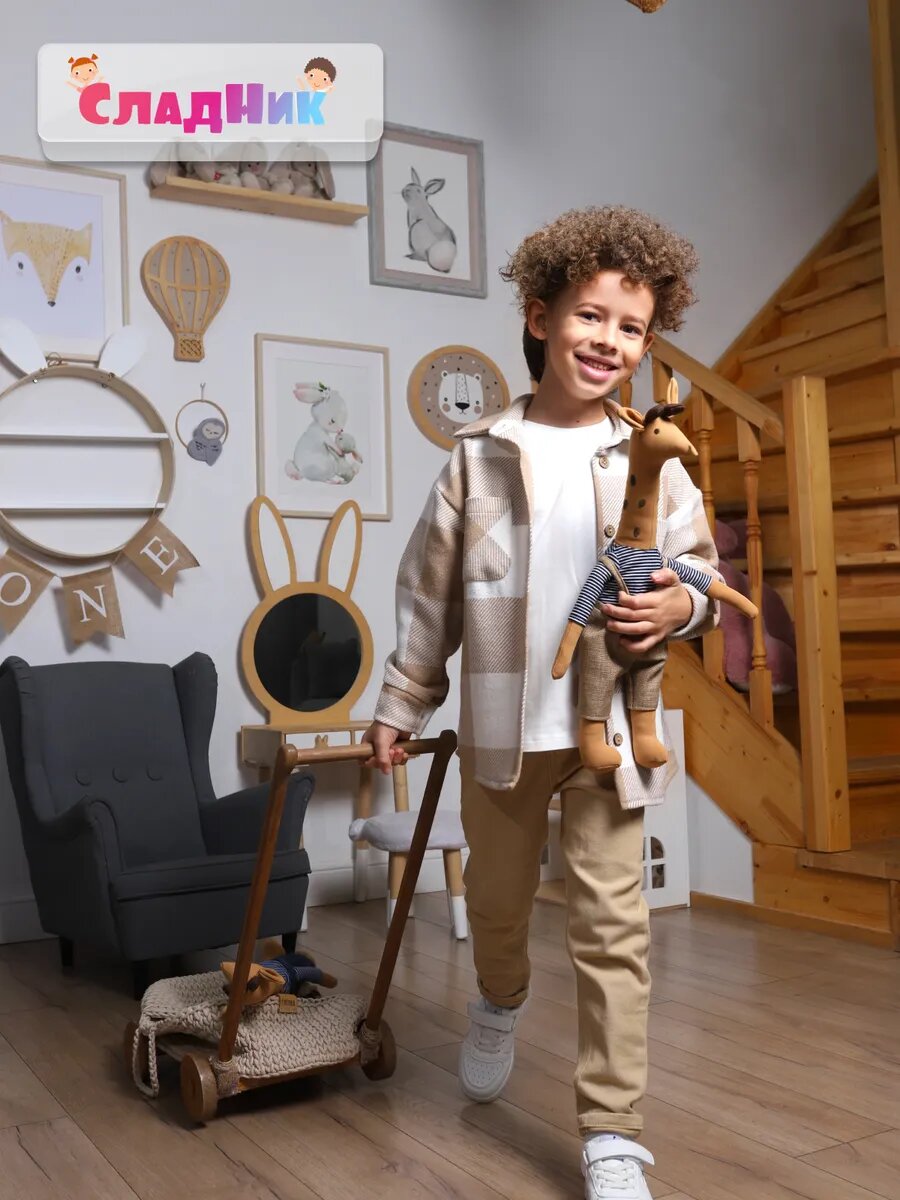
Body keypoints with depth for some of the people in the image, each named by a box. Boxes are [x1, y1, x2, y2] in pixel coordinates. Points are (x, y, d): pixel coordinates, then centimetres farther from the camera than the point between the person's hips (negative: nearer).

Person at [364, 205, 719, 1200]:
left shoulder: (652, 461, -1)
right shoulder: (478, 454, -2)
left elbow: (703, 570, 5)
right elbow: (430, 589, 3)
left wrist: (682, 606, -18)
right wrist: (401, 702, 5)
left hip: (608, 727, -1)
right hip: (500, 727, 1)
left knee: (612, 927, 2)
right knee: (497, 899, 20)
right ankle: (500, 1007, 53)